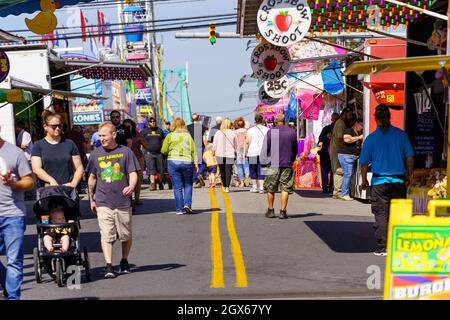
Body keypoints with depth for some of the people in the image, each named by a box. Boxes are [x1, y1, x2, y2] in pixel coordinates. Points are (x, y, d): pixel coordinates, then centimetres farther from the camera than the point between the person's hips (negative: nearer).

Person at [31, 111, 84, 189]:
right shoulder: (38, 145, 9)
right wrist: (51, 180, -17)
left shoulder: (69, 144, 13)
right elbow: (36, 169, -2)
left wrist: (73, 183, -6)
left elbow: (79, 167, 12)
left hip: (68, 189, 1)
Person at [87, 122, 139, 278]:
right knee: (106, 235, -10)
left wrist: (131, 186, -20)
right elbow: (92, 178, 17)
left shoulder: (125, 152, 2)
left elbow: (133, 173, 1)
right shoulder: (95, 154, 8)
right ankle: (108, 266, -10)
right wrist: (91, 199, 16)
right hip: (103, 202, 0)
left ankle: (124, 261, 30)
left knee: (126, 235, 10)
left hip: (123, 201, 0)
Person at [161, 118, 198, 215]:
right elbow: (193, 150, -1)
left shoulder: (169, 136, 0)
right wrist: (195, 163, 2)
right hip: (187, 162, 1)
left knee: (177, 187, 4)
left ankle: (179, 209, 6)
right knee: (188, 185, 13)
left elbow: (164, 151, -2)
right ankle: (187, 204, -3)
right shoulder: (188, 135, 3)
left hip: (173, 162, 0)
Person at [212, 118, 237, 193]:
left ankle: (224, 186, 21)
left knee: (222, 170, 12)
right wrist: (235, 152, 19)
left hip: (220, 154, 1)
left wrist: (214, 151, 21)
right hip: (230, 154, -1)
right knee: (228, 170, 0)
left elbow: (214, 144, 6)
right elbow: (236, 145, 6)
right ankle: (227, 187, -6)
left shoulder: (218, 133, 0)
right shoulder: (233, 133, 0)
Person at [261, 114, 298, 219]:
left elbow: (265, 149, 0)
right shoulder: (292, 132, 4)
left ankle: (270, 210, 17)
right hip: (287, 165, 1)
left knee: (271, 189, 10)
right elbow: (295, 150, 12)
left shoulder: (270, 132, -3)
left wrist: (265, 162, 11)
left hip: (273, 164, -1)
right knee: (285, 189, 2)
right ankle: (283, 211, -2)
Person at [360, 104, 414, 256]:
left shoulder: (371, 138, -4)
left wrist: (364, 180, 13)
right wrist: (409, 175, 15)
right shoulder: (401, 134, -1)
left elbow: (364, 163, 0)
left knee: (381, 214, 4)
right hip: (399, 181, 2)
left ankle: (383, 247, 4)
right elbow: (410, 157, 2)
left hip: (379, 182, -2)